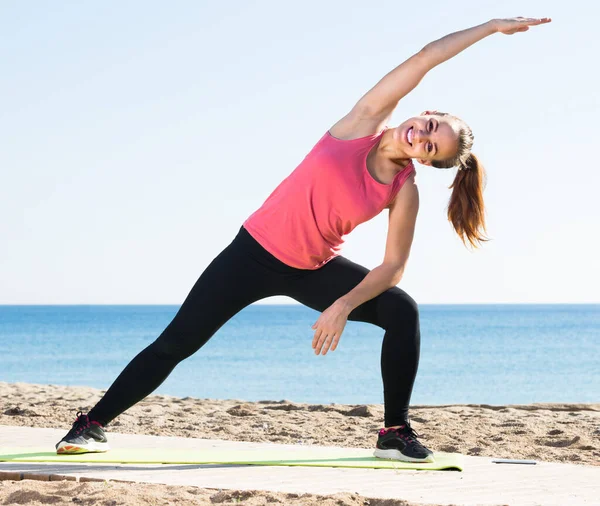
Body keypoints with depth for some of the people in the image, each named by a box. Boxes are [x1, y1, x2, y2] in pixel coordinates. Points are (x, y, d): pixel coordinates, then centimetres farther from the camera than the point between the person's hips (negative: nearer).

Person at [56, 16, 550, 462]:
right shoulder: (368, 119, -15)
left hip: (315, 269, 2)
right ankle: (94, 424, 7)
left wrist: (344, 306, -24)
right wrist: (491, 25, -12)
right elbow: (428, 55, -18)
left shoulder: (404, 191, -11)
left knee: (402, 310, -15)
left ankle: (396, 433, -4)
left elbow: (392, 267, -10)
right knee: (175, 344, -5)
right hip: (257, 250, -2)